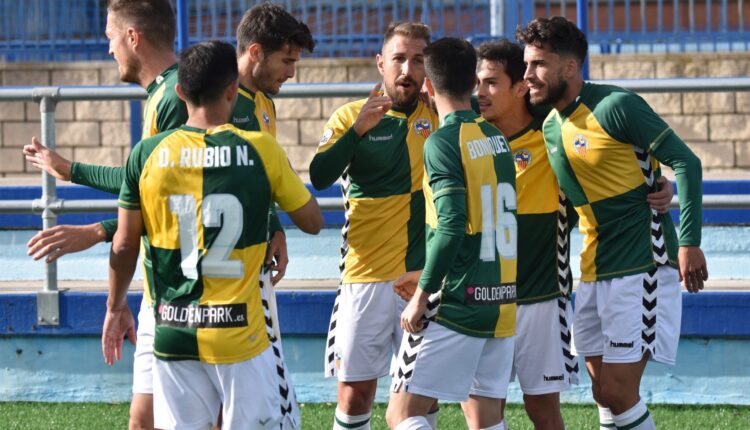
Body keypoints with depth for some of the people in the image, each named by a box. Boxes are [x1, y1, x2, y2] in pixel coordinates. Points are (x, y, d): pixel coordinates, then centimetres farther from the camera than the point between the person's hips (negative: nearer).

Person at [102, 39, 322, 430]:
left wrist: (116, 308, 19)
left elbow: (125, 245, 4)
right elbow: (312, 221, 4)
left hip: (173, 334, 2)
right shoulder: (261, 151, -7)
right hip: (240, 335, -2)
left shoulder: (147, 155, -2)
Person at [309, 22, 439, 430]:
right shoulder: (352, 116, 1)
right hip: (368, 274, -1)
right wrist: (358, 129, -25)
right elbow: (319, 176, -12)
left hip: (426, 274, 2)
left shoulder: (439, 117, 7)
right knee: (356, 391, 0)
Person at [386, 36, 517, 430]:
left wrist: (423, 294, -13)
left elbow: (452, 226, -19)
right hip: (502, 304, 7)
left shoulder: (443, 142, -11)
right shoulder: (496, 139, 11)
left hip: (457, 307, -7)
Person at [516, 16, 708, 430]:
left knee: (618, 393, -11)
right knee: (603, 392, 9)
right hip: (595, 271, 8)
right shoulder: (550, 127, 9)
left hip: (641, 267, -8)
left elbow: (685, 162, -15)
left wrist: (689, 242, -21)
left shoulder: (615, 106, -15)